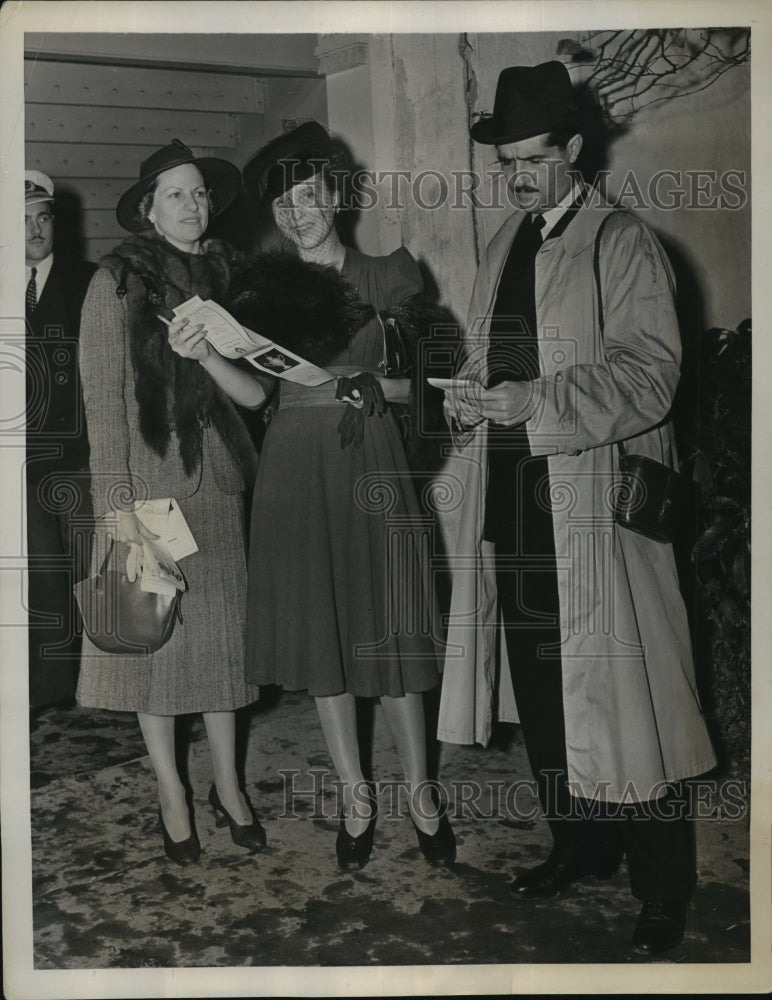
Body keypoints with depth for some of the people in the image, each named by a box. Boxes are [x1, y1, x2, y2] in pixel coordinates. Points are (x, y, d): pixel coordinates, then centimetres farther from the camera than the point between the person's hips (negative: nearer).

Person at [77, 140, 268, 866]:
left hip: (219, 483, 4)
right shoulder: (118, 281, -6)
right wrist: (117, 503, -14)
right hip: (150, 484, -4)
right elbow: (103, 397, -10)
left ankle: (227, 785, 24)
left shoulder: (224, 276, 8)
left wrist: (206, 351, -15)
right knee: (155, 634, 5)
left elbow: (254, 392, 3)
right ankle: (172, 796, 20)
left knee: (222, 630, 9)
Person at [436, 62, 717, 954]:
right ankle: (577, 845, 31)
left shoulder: (622, 245, -4)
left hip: (592, 503, -6)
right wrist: (469, 397, 0)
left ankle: (662, 890, 14)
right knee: (539, 685, 12)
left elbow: (648, 374, -13)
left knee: (618, 688, -2)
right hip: (512, 502, 6)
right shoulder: (502, 247, 16)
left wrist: (541, 399, -24)